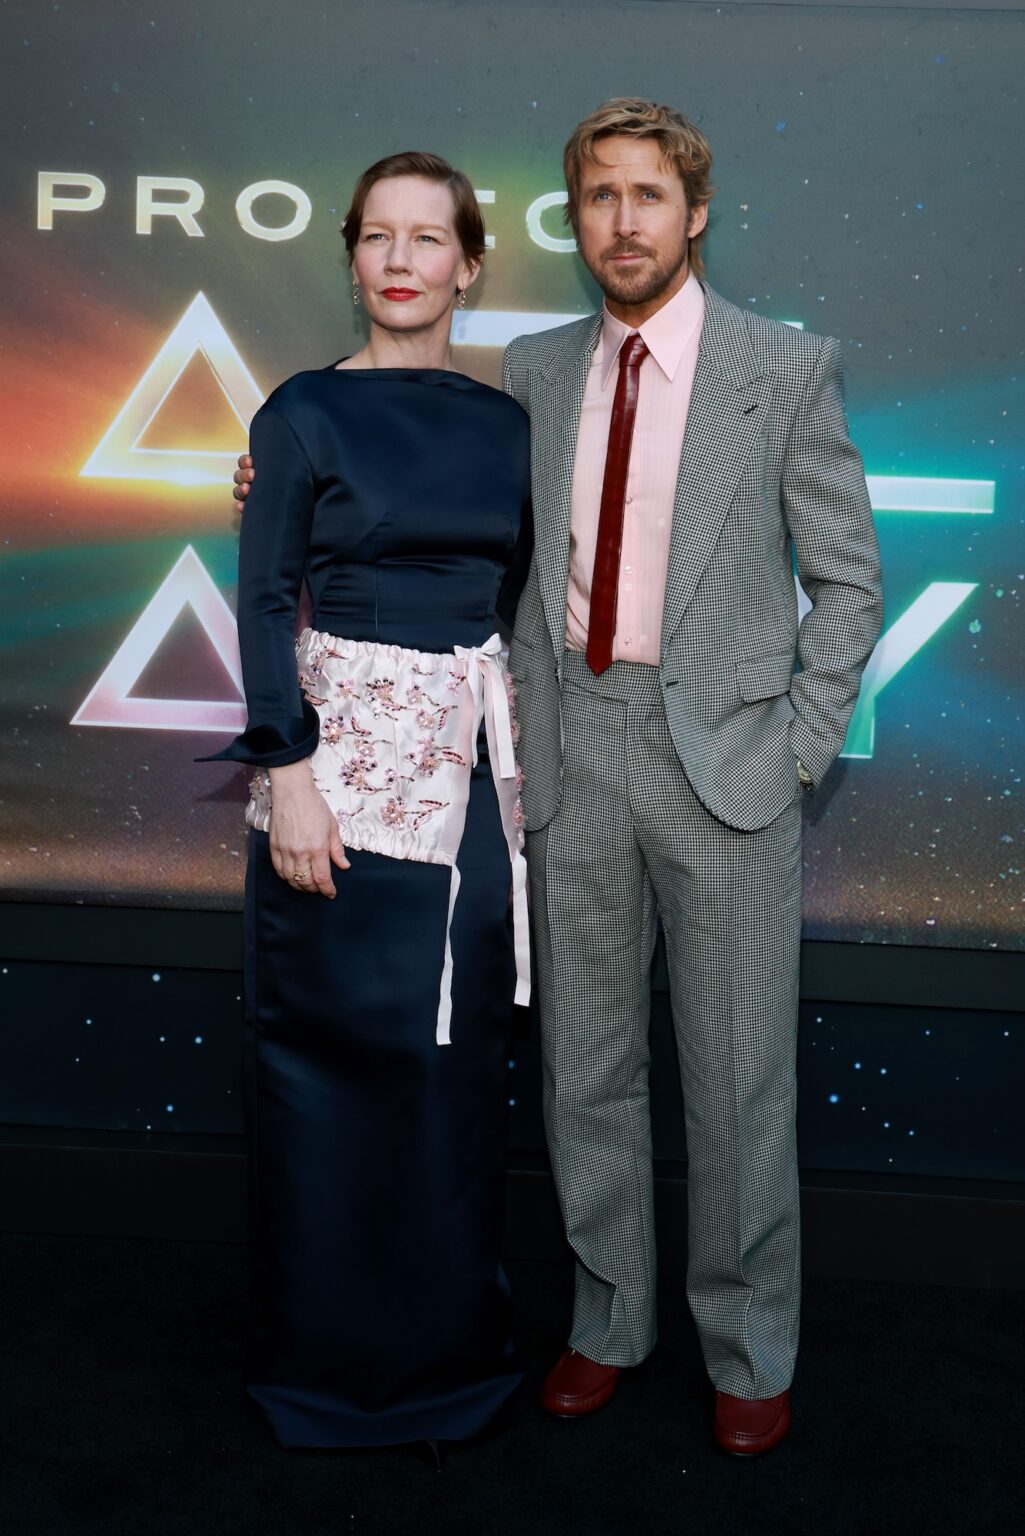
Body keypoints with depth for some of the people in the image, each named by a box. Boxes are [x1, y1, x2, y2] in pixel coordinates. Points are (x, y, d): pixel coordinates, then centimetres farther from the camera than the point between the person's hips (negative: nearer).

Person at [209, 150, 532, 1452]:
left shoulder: (505, 423, 9)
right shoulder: (306, 412, -2)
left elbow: (518, 600, 13)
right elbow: (264, 599, -6)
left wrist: (527, 754, 8)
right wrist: (288, 769, -13)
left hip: (475, 757, 4)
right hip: (346, 748, -3)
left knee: (459, 1047, 11)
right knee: (334, 1044, 4)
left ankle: (448, 1334, 29)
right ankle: (328, 1352, 23)